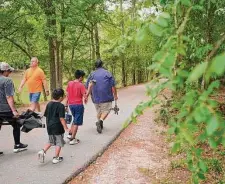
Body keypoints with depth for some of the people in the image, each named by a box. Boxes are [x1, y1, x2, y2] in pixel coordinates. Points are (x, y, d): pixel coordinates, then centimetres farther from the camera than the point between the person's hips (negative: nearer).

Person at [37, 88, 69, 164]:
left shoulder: (49, 104, 5)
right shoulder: (61, 106, -16)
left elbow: (46, 115, 10)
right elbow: (61, 118, -20)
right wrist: (66, 128, -16)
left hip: (49, 127, 7)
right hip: (58, 128, -6)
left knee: (51, 141, 23)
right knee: (59, 143, 9)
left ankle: (43, 151, 5)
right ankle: (56, 158, 14)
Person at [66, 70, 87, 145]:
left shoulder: (69, 83, 4)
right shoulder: (81, 85, -12)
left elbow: (67, 94, 7)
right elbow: (85, 96, -16)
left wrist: (67, 104, 15)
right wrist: (85, 100, 6)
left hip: (71, 104, 6)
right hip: (78, 105, -6)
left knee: (75, 120, 25)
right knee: (77, 122, 3)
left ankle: (70, 134, 20)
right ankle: (72, 139, 6)